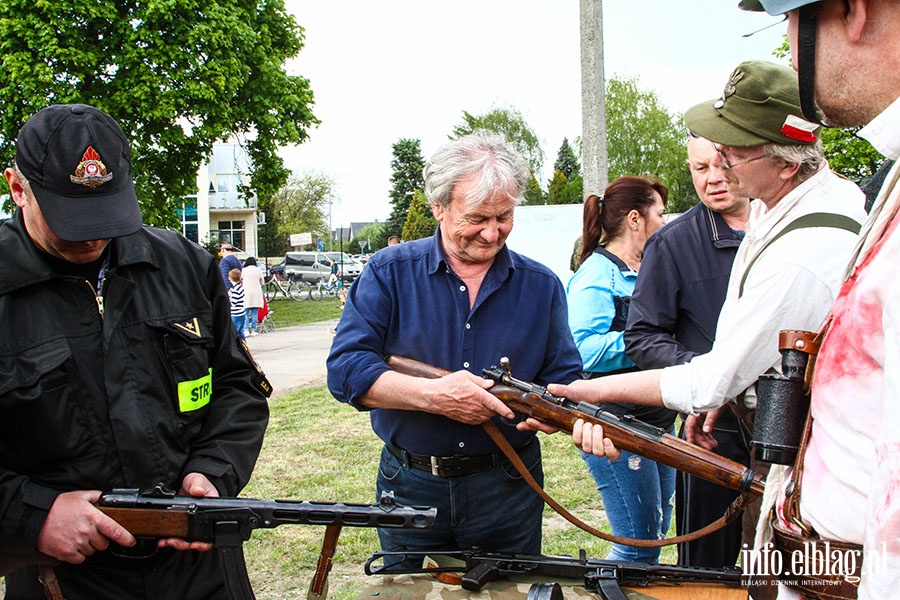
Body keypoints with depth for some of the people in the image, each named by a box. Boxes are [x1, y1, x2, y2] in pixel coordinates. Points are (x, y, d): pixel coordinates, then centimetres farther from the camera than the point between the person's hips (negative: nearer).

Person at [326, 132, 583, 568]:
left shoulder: (541, 286, 1)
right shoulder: (389, 273, -5)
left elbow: (565, 381, 3)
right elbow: (344, 369, -13)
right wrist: (433, 395, -25)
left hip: (508, 489, 1)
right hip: (410, 489, -1)